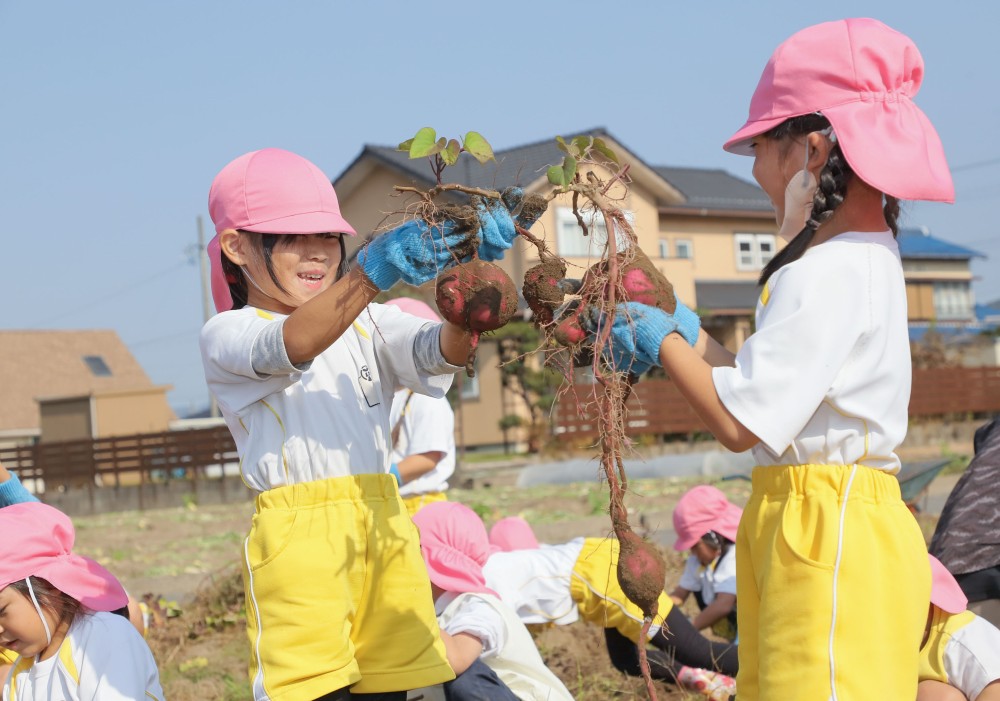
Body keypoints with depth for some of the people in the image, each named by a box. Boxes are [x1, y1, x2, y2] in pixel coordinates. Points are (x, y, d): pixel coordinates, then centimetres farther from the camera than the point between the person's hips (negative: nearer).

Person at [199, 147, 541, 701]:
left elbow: (442, 350, -2)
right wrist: (374, 271, -34)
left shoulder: (364, 325, 16)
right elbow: (292, 345, -21)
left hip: (384, 526, 5)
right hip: (299, 533, -5)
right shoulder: (225, 336, 1)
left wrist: (470, 267, -21)